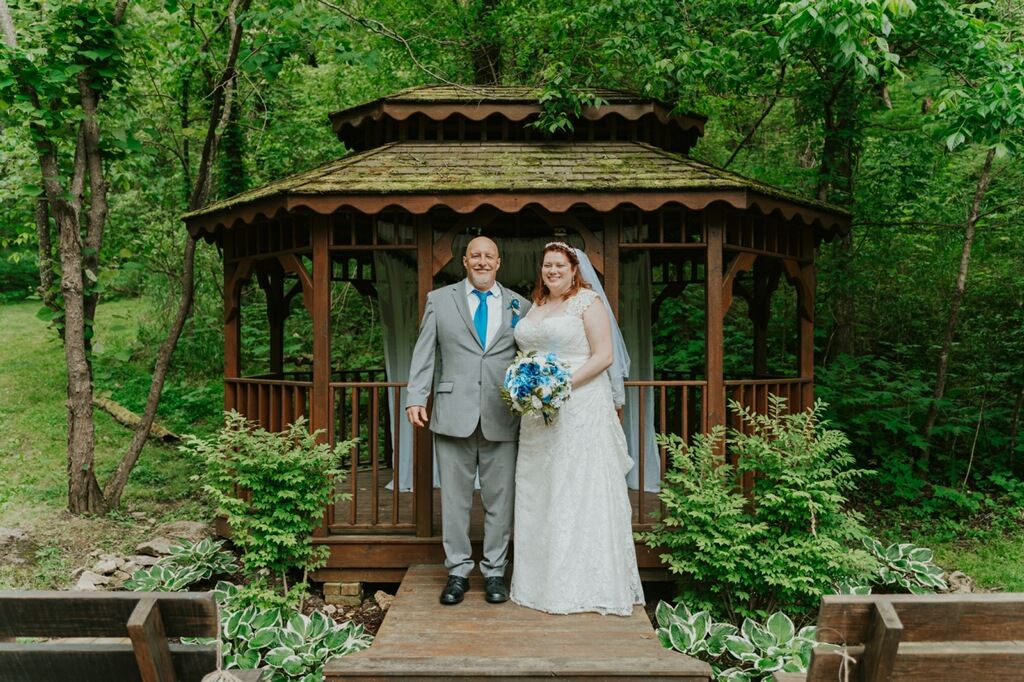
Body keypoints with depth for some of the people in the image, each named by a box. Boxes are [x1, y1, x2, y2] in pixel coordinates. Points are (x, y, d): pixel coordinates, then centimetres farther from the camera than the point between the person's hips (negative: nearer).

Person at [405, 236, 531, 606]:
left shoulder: (520, 305, 11)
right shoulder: (439, 299, 10)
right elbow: (424, 353, 6)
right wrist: (416, 397, -2)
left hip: (502, 418, 1)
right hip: (453, 414, 0)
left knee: (500, 499, 6)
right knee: (454, 498, 6)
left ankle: (494, 571, 20)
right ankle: (458, 571, 19)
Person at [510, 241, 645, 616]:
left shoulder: (588, 301, -4)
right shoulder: (535, 307, 16)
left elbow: (603, 355, -11)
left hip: (580, 407, -7)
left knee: (579, 491, -2)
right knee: (538, 492, 9)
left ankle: (585, 583, 9)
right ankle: (545, 576, 21)